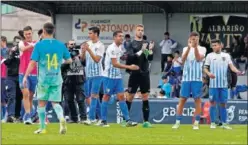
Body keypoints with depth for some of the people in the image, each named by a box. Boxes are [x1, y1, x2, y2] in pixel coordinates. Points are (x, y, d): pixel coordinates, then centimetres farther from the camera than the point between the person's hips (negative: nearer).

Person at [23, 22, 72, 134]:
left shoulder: (39, 45, -7)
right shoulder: (60, 45, 2)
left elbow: (33, 62, -10)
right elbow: (69, 60, 9)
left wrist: (25, 76, -4)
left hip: (43, 79, -2)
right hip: (56, 79, 2)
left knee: (42, 103, 10)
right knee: (55, 103, 8)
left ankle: (42, 128, 13)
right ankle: (61, 118, -21)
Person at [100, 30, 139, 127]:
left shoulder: (119, 47, 10)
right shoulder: (112, 48, -16)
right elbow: (115, 64, -21)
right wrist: (129, 67, -23)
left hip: (118, 76, 7)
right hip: (109, 76, -7)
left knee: (121, 96, 1)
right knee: (106, 96, 0)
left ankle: (128, 120, -4)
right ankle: (103, 121, 7)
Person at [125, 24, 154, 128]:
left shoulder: (146, 43, 10)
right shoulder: (131, 43, 0)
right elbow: (130, 57, -11)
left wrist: (150, 52, -19)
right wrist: (140, 52, -23)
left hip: (145, 73, 3)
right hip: (134, 73, -3)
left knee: (145, 96, 2)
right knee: (130, 96, 0)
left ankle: (146, 121, 3)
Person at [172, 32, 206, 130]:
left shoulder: (202, 49, 4)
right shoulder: (186, 49, 9)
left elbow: (198, 58, -13)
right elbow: (183, 59, -9)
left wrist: (195, 47, -21)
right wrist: (189, 47, -21)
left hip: (197, 78, -1)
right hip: (186, 78, 1)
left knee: (197, 100, -2)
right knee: (182, 99, 0)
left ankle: (196, 123, 1)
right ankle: (177, 122, 3)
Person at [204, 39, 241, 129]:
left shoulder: (226, 56, 8)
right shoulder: (210, 56, 5)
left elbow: (231, 66, 0)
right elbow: (205, 68, 4)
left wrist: (237, 71, -21)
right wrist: (209, 73, -17)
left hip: (224, 84, 1)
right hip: (213, 84, -1)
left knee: (223, 103, 5)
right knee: (213, 103, -1)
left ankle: (224, 123, 10)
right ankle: (212, 123, 5)